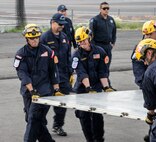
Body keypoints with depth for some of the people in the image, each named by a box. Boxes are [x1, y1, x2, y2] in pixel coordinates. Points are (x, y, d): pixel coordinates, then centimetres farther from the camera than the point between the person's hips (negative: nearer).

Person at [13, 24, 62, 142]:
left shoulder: (47, 51, 4)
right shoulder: (21, 54, 1)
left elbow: (53, 71, 9)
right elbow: (22, 73, -9)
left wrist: (56, 89, 5)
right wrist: (31, 90, -20)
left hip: (44, 90, -2)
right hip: (28, 91, 3)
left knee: (34, 118, -13)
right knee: (32, 119, 7)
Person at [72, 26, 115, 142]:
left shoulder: (99, 52, 1)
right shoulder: (77, 55, -4)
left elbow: (103, 72, 1)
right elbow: (82, 73, -17)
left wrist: (106, 87, -10)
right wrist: (88, 88, -29)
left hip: (97, 87, 0)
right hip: (82, 89, 0)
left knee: (97, 114, -6)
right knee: (84, 115, 0)